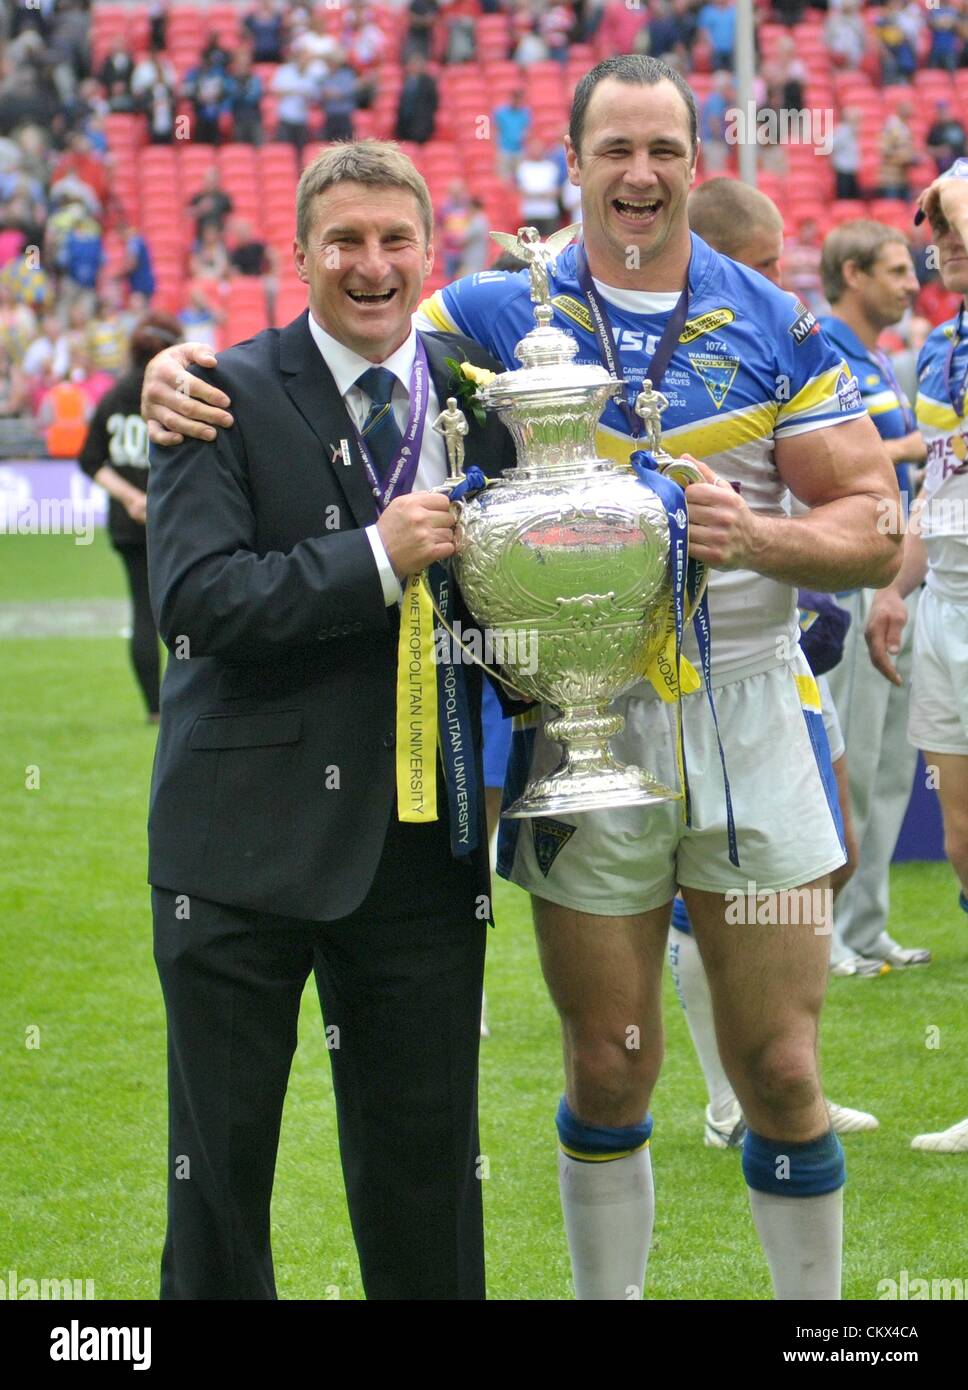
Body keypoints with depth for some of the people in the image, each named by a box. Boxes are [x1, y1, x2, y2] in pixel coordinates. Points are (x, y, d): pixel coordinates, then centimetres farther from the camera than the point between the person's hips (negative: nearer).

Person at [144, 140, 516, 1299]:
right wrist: (374, 560, -21)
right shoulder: (228, 398, -5)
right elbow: (190, 597, -16)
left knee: (426, 1155, 8)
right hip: (249, 837, -3)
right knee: (222, 1156, 6)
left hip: (423, 842, 3)